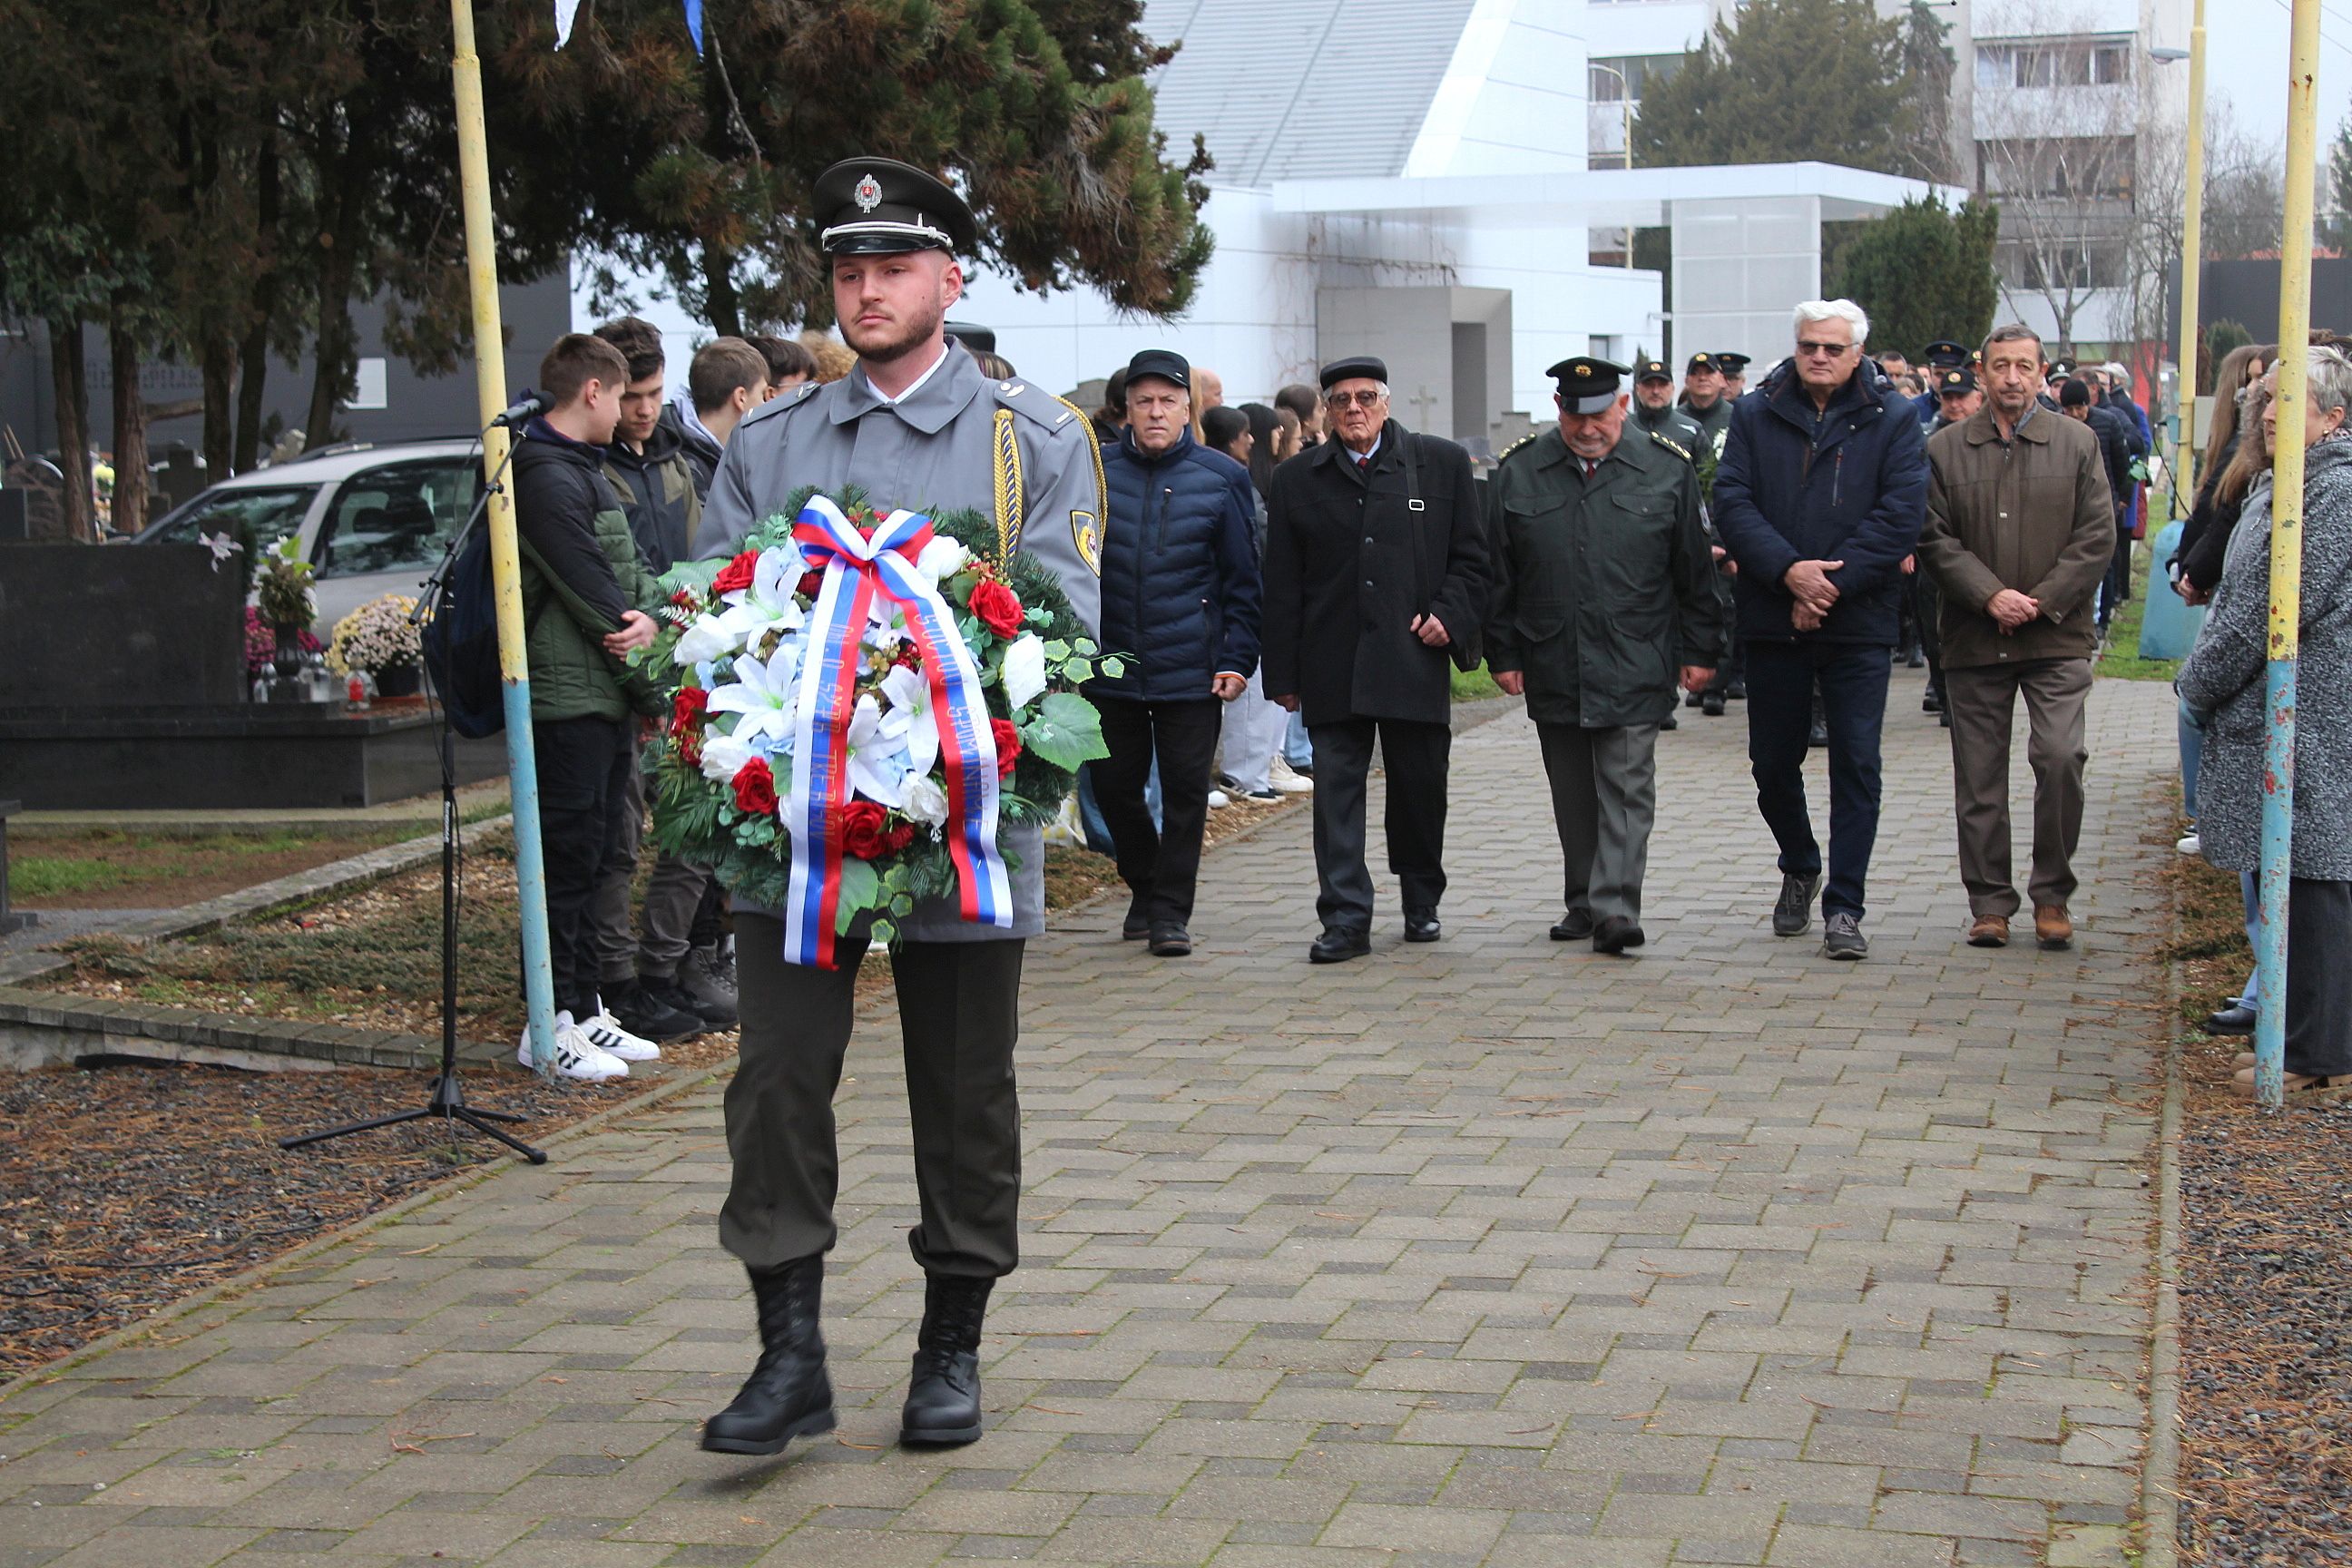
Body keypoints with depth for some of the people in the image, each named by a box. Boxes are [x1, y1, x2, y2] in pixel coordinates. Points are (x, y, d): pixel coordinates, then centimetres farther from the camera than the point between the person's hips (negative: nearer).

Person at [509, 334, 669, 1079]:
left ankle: (584, 1010, 21)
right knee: (567, 860, -6)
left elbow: (628, 572, 14)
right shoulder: (545, 477, -14)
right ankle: (550, 1026, -1)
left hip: (606, 695, 10)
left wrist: (647, 618, -8)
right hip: (569, 696, -10)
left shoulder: (585, 470, 19)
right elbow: (586, 587, -17)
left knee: (594, 858, 14)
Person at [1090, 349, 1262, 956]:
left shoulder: (1221, 478, 1)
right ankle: (1145, 888, 30)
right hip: (1108, 667, 2)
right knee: (1113, 786, 9)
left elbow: (1243, 580, 3)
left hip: (1191, 670, -2)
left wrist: (1237, 660, -4)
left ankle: (1170, 911, 8)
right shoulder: (1096, 473, 4)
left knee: (1185, 791, -1)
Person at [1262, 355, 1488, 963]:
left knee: (1420, 788, 9)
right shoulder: (1297, 479, 8)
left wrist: (1450, 616, -8)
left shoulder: (1442, 463, 6)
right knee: (1336, 791, -4)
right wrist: (1283, 673, 3)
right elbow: (1281, 586, 8)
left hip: (1414, 657, 0)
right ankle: (1346, 921, -1)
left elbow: (1471, 557, 9)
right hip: (1332, 667, 0)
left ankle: (1422, 905, 27)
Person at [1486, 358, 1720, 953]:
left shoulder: (1667, 468, 1)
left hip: (1634, 670, -2)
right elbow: (1498, 573, 7)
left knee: (1626, 789, -7)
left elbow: (1695, 569, 6)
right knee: (1572, 793, 10)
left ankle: (1615, 908, -10)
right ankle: (1583, 903, 21)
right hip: (1552, 668, 2)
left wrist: (1699, 650, 4)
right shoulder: (1518, 471, 3)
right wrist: (1503, 653, 5)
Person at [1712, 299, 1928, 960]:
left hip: (1858, 623, -2)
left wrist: (1832, 583, -15)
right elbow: (1731, 502, -3)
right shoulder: (1755, 415, 6)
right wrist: (1789, 570, -17)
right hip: (1772, 620, 2)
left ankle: (1844, 906, 2)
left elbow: (1902, 513, -8)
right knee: (1773, 762, 10)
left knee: (1856, 764, -4)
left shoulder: (1891, 421, 1)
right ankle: (1799, 869, 35)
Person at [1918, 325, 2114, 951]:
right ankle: (1989, 901, 14)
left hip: (2058, 640, -1)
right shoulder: (1945, 449, 6)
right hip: (1974, 639, 1)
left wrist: (2040, 602, -9)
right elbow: (1935, 540, 1)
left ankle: (2052, 894, 2)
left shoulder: (2078, 443, 6)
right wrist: (1990, 596, -12)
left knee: (2060, 756, -14)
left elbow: (2096, 537, 1)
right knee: (1979, 776, 4)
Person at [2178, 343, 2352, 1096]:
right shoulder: (2279, 485, 16)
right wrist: (2206, 676, 9)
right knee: (2287, 873, 14)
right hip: (2267, 708, 10)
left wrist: (2203, 680, -9)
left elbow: (2281, 608, -18)